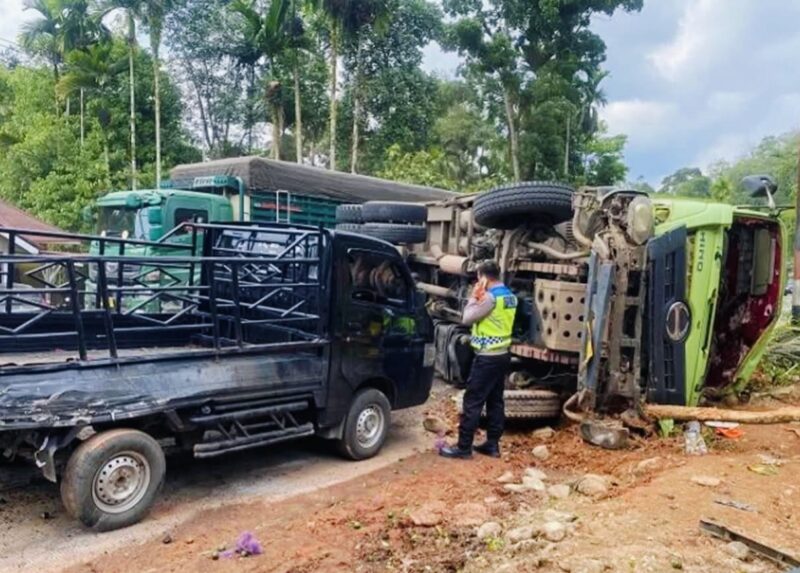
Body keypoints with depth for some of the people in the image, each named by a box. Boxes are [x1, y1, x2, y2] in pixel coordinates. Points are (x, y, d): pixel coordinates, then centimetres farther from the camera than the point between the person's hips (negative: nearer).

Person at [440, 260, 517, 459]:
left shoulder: (491, 297, -18)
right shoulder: (510, 296, 10)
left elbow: (467, 319, -13)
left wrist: (474, 297, -2)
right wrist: (480, 297, 6)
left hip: (487, 357, -9)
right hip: (502, 355, 9)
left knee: (472, 402, -4)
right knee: (495, 401, 13)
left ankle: (463, 447, 1)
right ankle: (492, 444, 19)